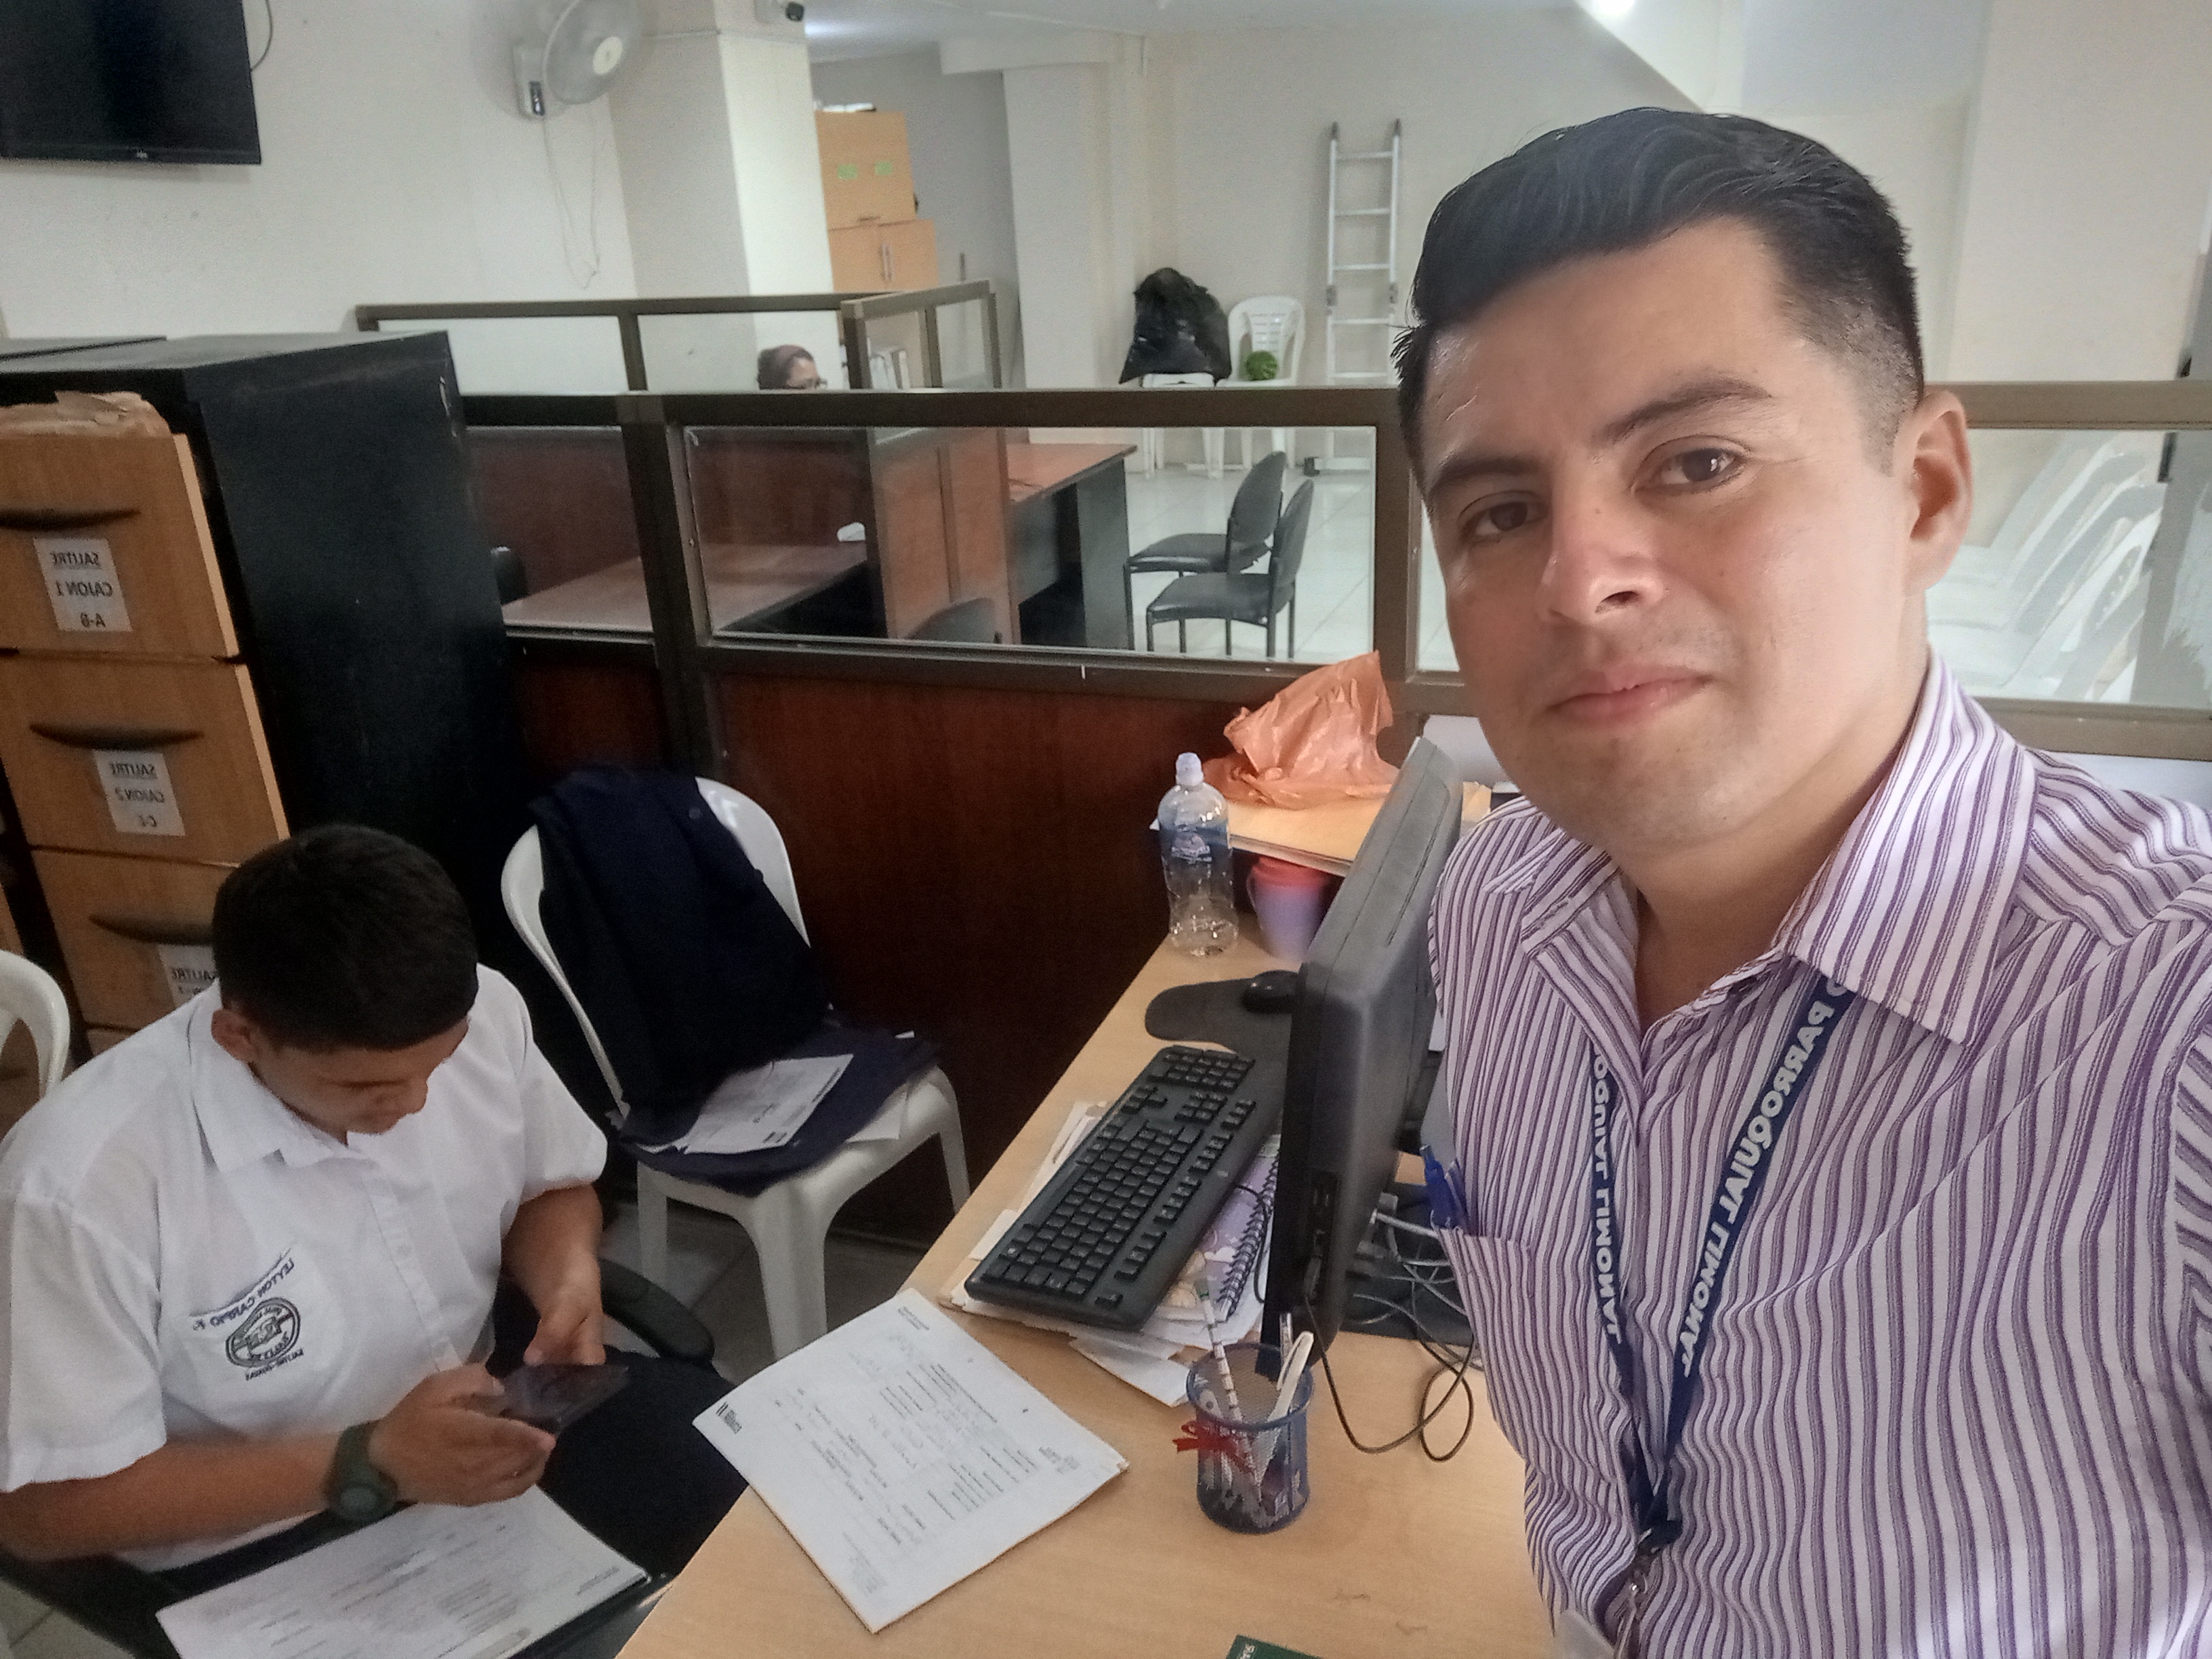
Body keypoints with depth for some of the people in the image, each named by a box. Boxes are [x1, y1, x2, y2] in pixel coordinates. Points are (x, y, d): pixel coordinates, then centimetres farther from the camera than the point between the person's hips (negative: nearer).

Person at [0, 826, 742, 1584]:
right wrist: (367, 1465, -26)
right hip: (269, 1541, -4)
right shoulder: (81, 1183, -28)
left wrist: (567, 1278, -17)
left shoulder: (483, 1011, -15)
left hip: (479, 1405, 5)